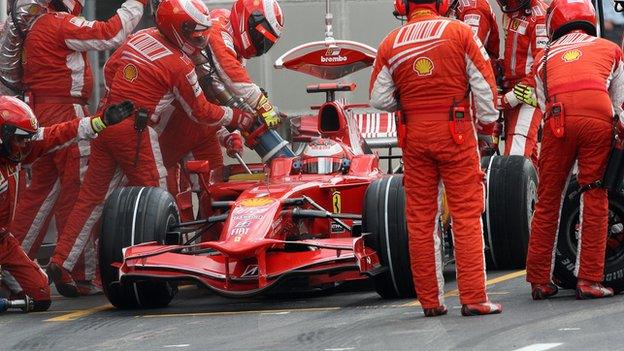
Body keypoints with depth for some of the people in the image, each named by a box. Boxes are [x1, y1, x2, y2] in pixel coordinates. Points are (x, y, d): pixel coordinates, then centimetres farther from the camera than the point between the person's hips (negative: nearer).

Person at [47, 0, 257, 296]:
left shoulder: (139, 37, 10)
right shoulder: (179, 65, -8)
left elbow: (109, 70, 21)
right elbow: (201, 112, 1)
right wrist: (239, 119, 13)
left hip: (106, 122, 7)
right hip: (136, 131, -7)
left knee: (92, 197, 9)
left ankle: (61, 262, 6)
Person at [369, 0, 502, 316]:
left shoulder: (390, 44, 3)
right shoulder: (460, 32, -3)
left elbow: (379, 99, 4)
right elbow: (484, 84, -3)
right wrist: (487, 125, 7)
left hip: (414, 134, 2)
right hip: (455, 132, -2)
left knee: (420, 218, 8)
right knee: (467, 214, -1)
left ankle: (430, 300, 9)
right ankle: (473, 298, -7)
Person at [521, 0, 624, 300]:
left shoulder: (544, 58, 30)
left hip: (558, 120, 1)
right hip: (599, 120, -1)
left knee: (548, 201, 9)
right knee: (594, 200, 5)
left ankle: (539, 281, 12)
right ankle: (589, 280, 1)